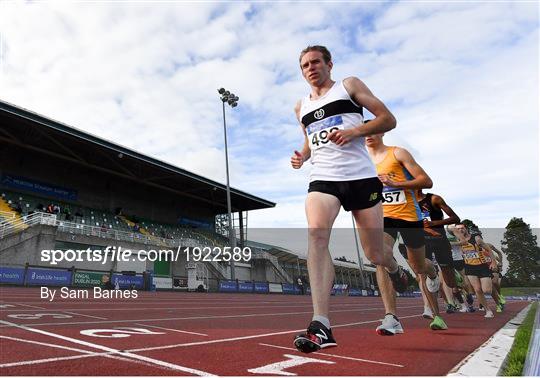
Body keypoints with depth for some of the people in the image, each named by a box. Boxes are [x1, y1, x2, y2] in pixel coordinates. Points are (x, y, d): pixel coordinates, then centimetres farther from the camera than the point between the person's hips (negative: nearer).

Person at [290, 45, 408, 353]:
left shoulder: (349, 85, 9)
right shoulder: (301, 107, 20)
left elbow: (389, 119, 4)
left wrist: (355, 131, -14)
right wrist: (302, 155, 8)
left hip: (361, 177, -2)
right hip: (322, 179, 3)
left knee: (374, 254, 4)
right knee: (316, 235, -26)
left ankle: (395, 269, 43)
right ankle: (321, 326, -28)